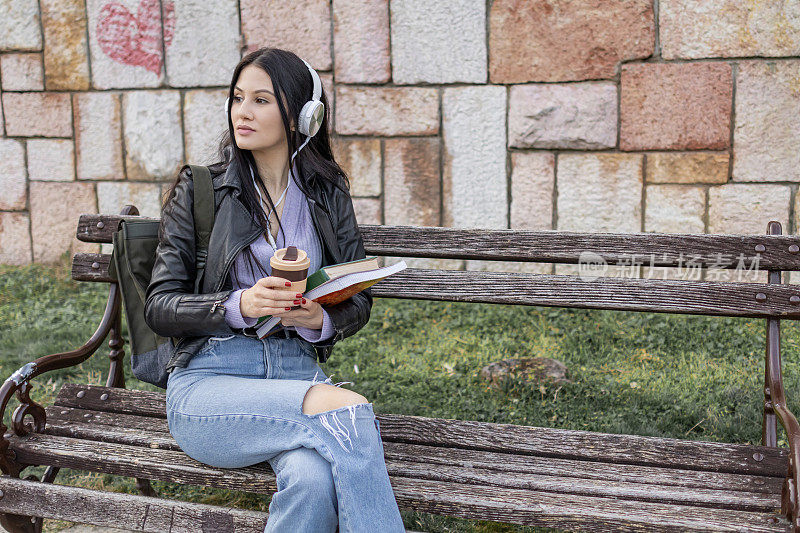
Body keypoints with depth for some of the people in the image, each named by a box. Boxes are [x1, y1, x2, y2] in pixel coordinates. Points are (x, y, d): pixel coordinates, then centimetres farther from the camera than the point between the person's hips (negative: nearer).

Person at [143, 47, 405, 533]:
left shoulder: (328, 195, 12)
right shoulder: (200, 189, 5)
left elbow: (359, 302, 14)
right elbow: (159, 307, 1)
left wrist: (321, 320, -10)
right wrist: (239, 306, -18)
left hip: (297, 370, 2)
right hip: (208, 379, -2)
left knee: (314, 479, -34)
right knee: (349, 408, -32)